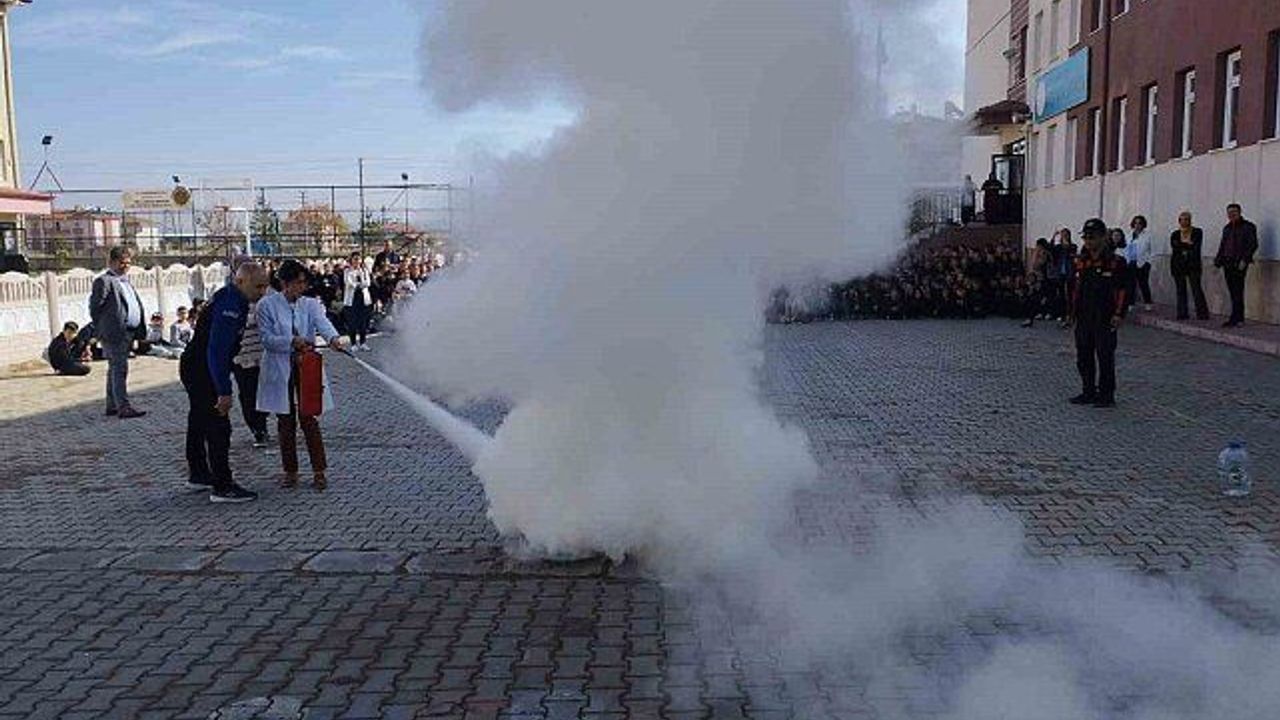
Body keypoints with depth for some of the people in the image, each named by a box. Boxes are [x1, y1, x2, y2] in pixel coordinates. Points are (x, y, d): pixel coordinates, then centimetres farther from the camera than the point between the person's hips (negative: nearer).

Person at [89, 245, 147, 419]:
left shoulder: (126, 281, 20)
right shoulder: (104, 281, -8)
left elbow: (137, 306, 22)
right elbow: (95, 307, -11)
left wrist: (139, 332, 14)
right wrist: (101, 330, -8)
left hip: (127, 333, 9)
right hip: (114, 333, -9)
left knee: (115, 369, 14)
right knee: (120, 369, -12)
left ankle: (112, 405, 21)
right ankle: (124, 407, -14)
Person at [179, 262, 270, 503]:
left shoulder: (229, 299, 7)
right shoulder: (229, 306, -25)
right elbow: (217, 351, -31)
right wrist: (224, 391, -31)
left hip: (193, 368, 11)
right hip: (202, 372, -11)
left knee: (199, 422, 22)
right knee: (218, 428, -9)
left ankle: (198, 474, 37)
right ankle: (222, 487, -6)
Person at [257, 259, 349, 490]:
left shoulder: (310, 304, 4)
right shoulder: (267, 305, -2)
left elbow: (322, 323, -16)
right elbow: (266, 338, -8)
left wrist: (333, 338, -38)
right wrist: (292, 341, -24)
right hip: (280, 371, -1)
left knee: (309, 419, -2)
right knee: (285, 422, 7)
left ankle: (319, 471, 6)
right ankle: (290, 471, 18)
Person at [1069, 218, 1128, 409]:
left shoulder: (1115, 262, -8)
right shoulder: (1081, 262, 9)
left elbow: (1123, 290, -8)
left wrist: (1119, 314, -14)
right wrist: (1073, 311, 15)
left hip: (1105, 320, -6)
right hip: (1084, 318, 6)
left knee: (1105, 357, 0)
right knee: (1083, 357, 11)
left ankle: (1106, 395, 9)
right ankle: (1089, 392, 22)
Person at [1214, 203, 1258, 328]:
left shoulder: (1248, 227, -1)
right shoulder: (1227, 228, 18)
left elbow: (1253, 245, -8)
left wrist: (1244, 260, -17)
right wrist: (1217, 261, 12)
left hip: (1239, 263, -6)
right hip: (1227, 263, 6)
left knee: (1237, 291, -9)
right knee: (1233, 292, 6)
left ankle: (1235, 319, -9)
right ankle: (1239, 318, 10)